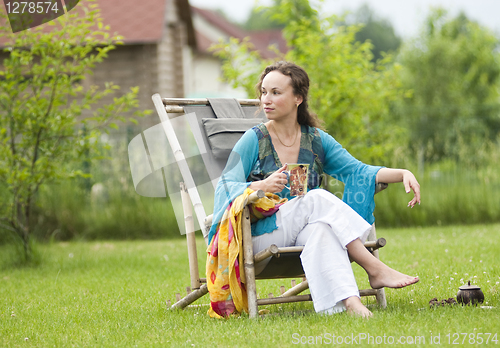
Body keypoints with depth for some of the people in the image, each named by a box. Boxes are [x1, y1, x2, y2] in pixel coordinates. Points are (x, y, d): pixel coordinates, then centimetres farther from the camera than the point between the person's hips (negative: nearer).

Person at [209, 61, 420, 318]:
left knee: (320, 227, -35)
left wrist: (403, 173, -14)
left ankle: (346, 299, -53)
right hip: (258, 236, -2)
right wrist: (260, 186, -28)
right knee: (318, 199, -28)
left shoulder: (317, 141, 11)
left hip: (305, 229, 3)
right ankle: (376, 270, -31)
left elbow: (357, 170, 3)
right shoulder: (254, 140, 1)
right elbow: (224, 188, -8)